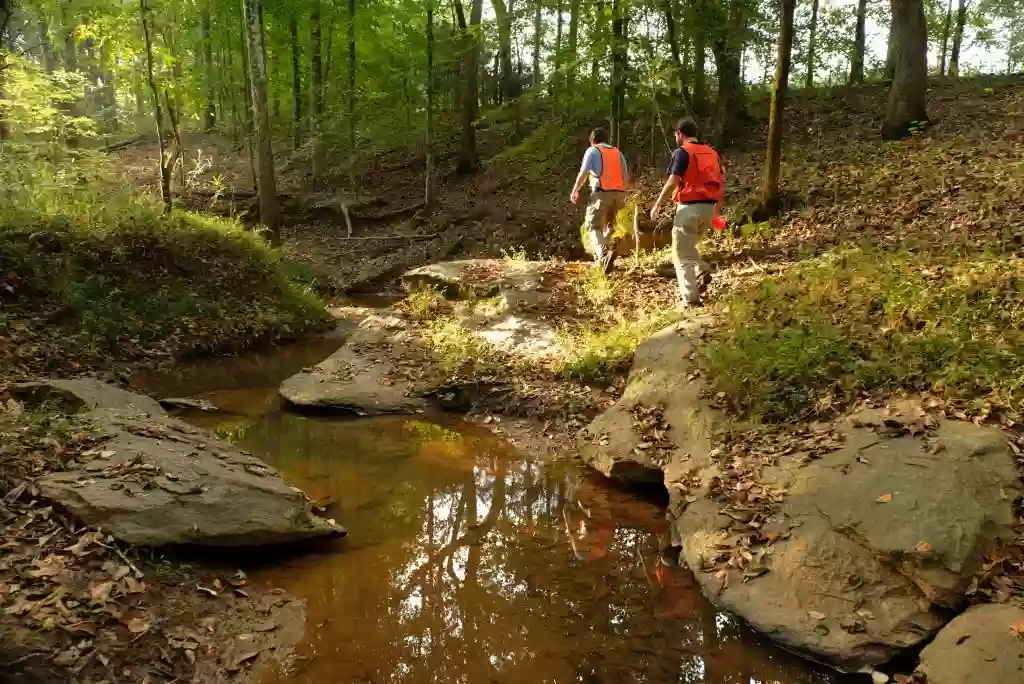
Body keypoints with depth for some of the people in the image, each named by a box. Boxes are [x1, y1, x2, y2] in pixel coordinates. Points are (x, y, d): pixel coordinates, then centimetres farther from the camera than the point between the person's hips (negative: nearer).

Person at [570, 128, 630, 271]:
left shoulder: (593, 151, 3)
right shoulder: (618, 152, 19)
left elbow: (583, 173, -4)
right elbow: (626, 177, 17)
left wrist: (575, 191, 8)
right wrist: (623, 196, 25)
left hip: (601, 193, -5)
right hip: (618, 193, 5)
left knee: (594, 227, -5)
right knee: (607, 226, 20)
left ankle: (604, 254, -31)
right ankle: (600, 258, 19)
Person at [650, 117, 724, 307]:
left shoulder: (682, 152, -7)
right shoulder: (712, 152, 13)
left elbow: (672, 182, -15)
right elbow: (721, 183, 14)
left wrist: (657, 205, -7)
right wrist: (716, 209, 22)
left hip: (689, 208, -7)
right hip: (709, 208, 7)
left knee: (682, 255, 1)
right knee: (689, 246, 27)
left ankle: (691, 299, -5)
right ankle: (702, 271, 3)